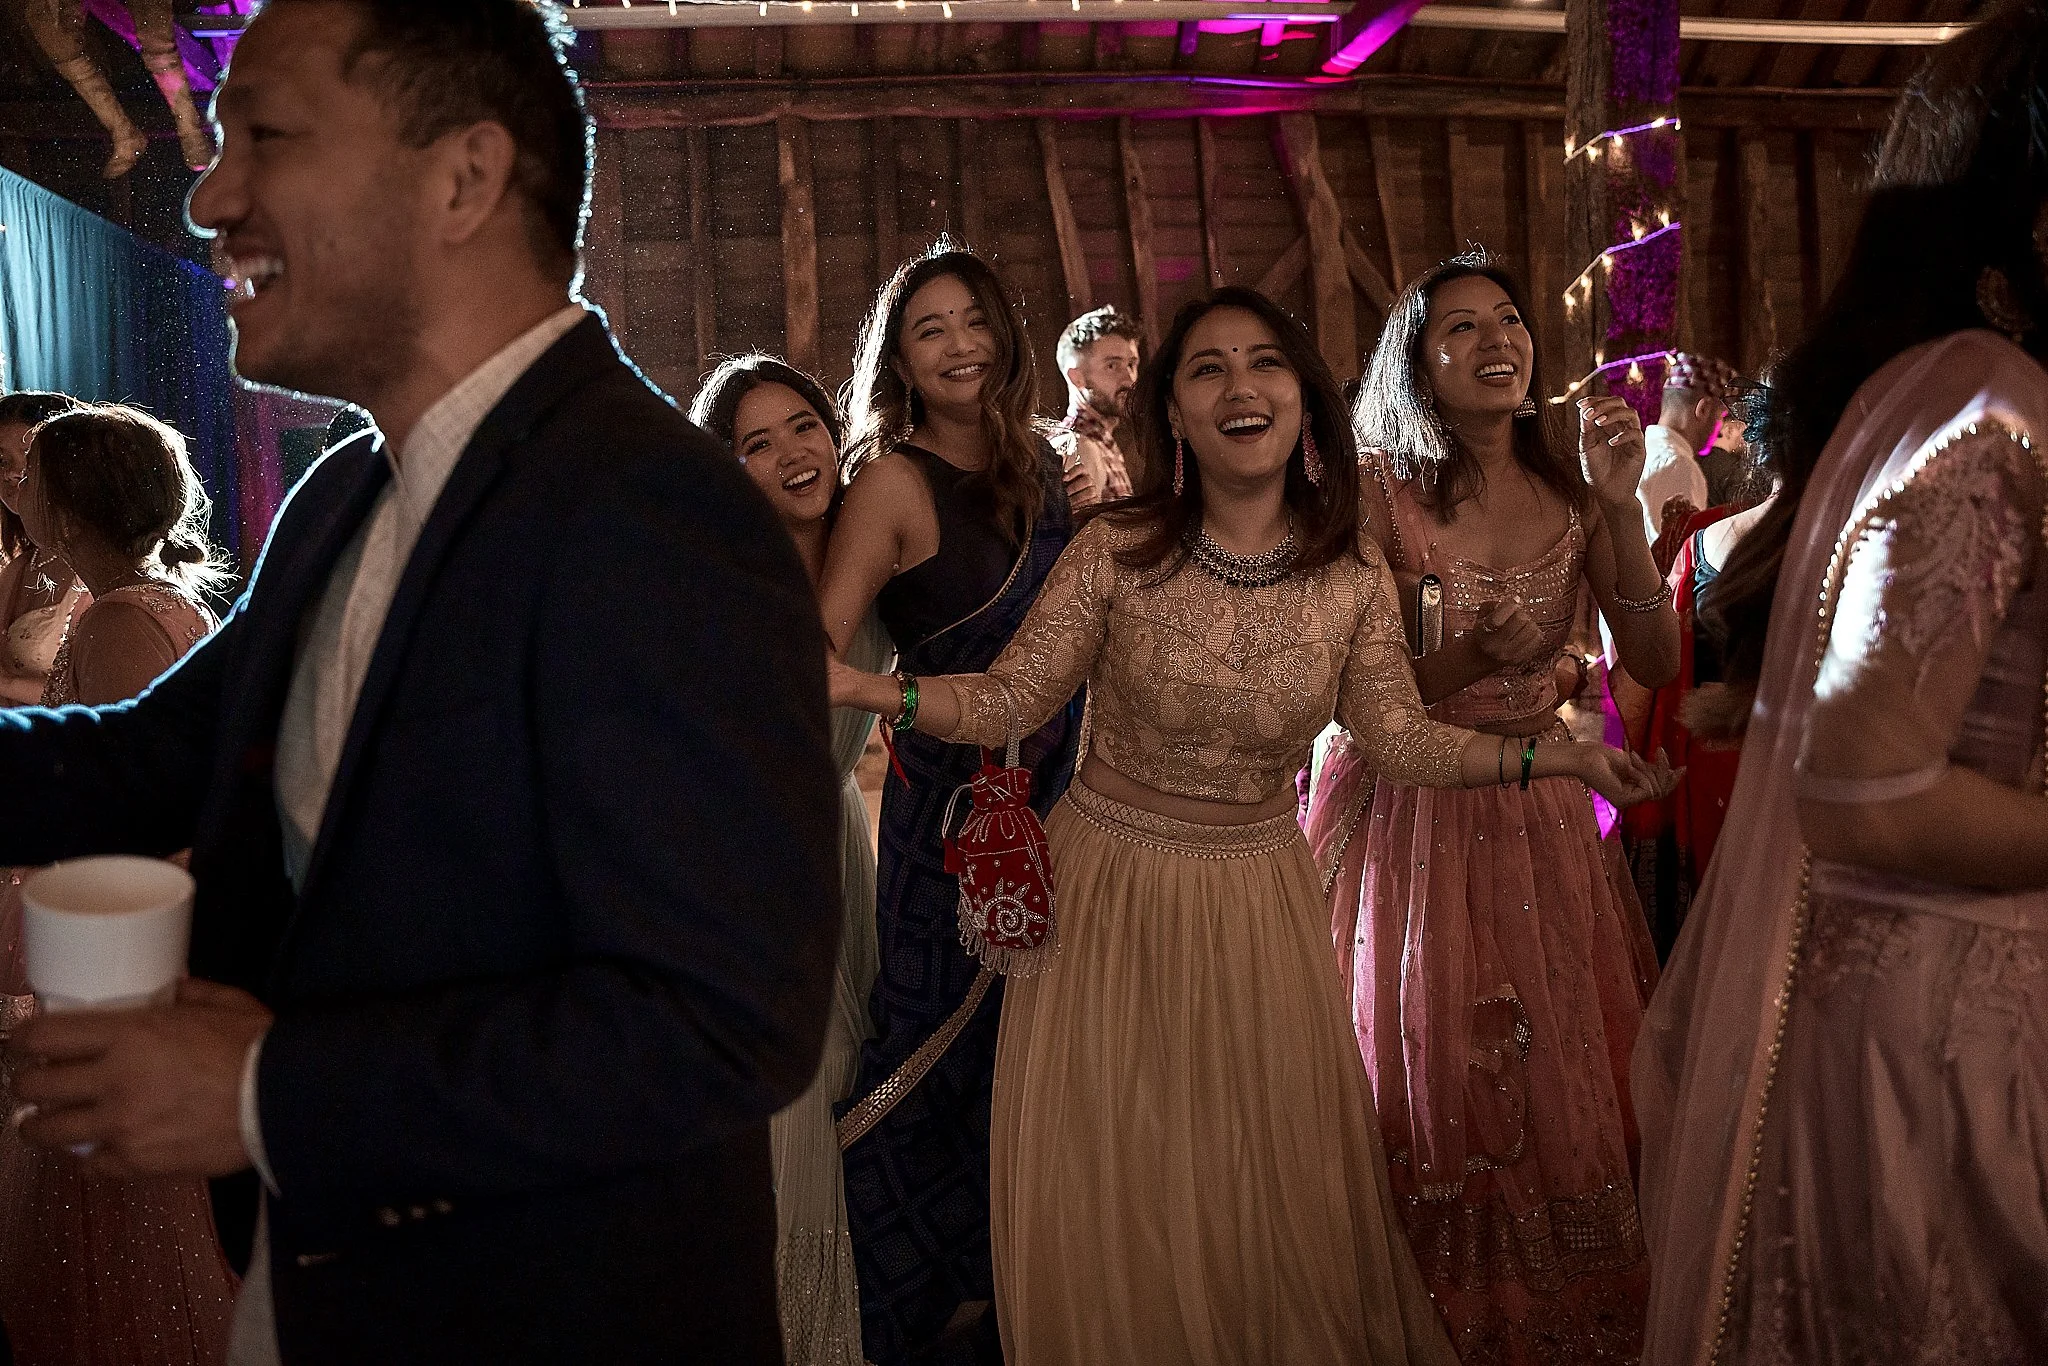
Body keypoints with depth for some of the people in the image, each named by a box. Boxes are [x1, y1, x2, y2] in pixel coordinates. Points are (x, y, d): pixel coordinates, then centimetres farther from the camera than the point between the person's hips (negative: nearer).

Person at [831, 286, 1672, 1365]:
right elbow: (1009, 702, -12)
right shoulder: (1115, 552, -13)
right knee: (1111, 1185, 10)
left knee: (1274, 1178, 14)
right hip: (1110, 890, -1)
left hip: (1258, 900, 2)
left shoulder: (1355, 581, -6)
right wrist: (864, 689, -26)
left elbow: (1400, 738, -1)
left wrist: (1562, 756, -8)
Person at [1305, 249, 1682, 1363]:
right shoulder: (1379, 491, -11)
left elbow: (1656, 663, -5)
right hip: (1411, 815, -4)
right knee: (1434, 1088, 7)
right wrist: (1464, 657, -26)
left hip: (1540, 811, 4)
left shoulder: (1569, 487, 1)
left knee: (1566, 1076, 13)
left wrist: (1622, 508, -14)